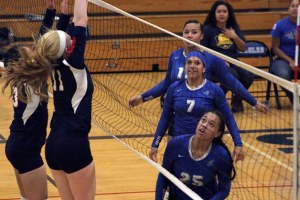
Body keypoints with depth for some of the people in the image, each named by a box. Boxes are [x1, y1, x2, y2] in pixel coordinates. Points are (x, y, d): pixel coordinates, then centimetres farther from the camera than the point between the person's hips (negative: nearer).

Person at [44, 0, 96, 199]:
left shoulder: (54, 67, 0)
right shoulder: (74, 67, -15)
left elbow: (57, 36, 12)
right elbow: (80, 21, -13)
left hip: (54, 143, 7)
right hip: (74, 145, -7)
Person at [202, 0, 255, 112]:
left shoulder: (234, 28, 11)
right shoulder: (207, 29, -1)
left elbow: (243, 49, 9)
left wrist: (235, 37, -10)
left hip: (232, 63, 4)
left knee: (249, 76, -24)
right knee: (232, 75, -34)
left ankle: (237, 99, 5)